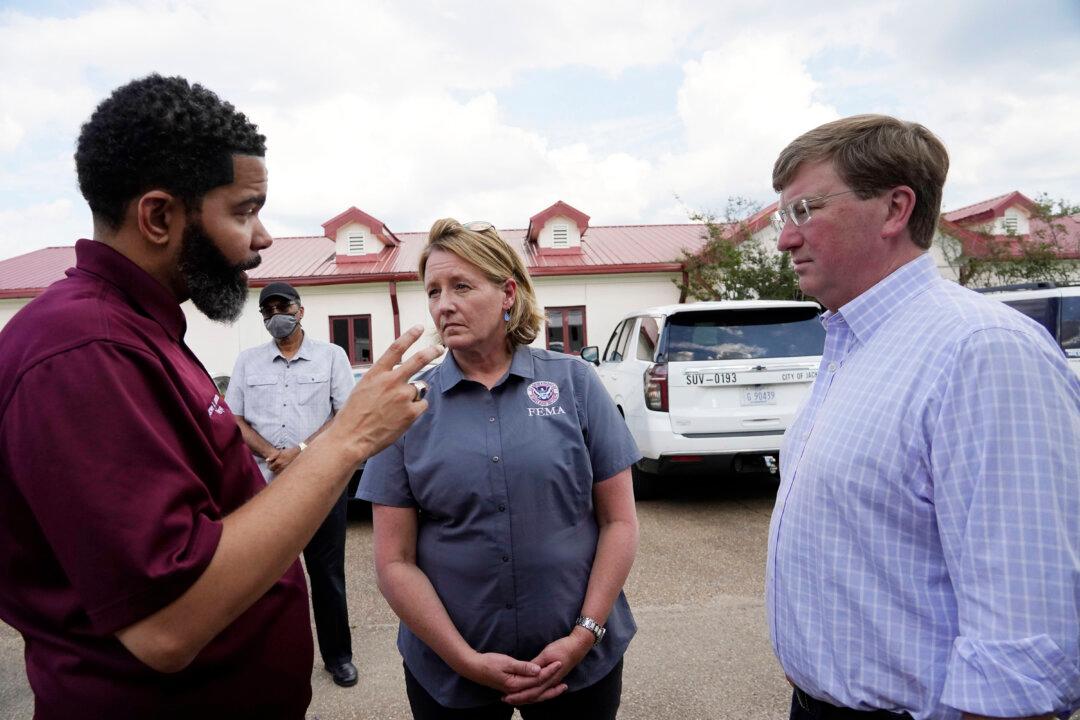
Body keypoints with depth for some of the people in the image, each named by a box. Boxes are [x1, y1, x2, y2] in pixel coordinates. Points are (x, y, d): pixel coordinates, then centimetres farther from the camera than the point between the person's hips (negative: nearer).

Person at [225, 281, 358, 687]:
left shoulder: (331, 356, 4)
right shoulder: (248, 361, 11)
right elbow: (235, 421, 7)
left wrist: (299, 450, -12)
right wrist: (273, 455, -10)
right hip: (264, 484, 2)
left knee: (327, 572, 6)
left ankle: (338, 655, 20)